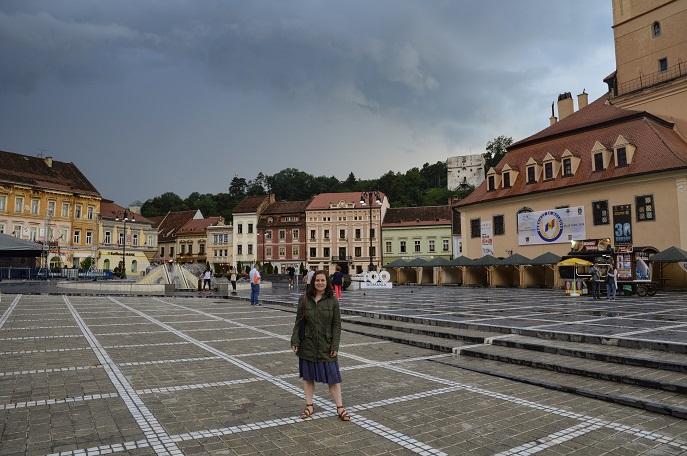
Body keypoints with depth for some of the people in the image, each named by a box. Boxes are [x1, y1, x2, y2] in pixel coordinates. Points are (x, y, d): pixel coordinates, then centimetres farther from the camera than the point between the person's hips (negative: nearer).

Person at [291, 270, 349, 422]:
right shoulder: (304, 300, -2)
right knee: (308, 376, 13)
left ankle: (340, 408, 17)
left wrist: (335, 346, -8)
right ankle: (309, 406, 28)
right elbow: (298, 322, 2)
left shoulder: (332, 301, -4)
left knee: (333, 377, 4)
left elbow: (336, 325, -3)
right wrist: (294, 341, -5)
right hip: (307, 346, 2)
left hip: (326, 347, -1)